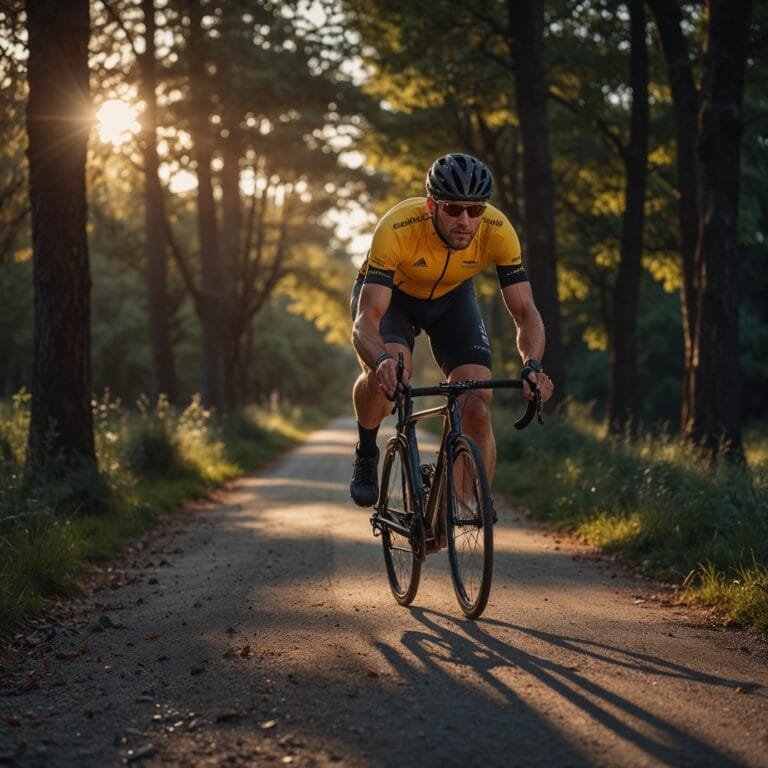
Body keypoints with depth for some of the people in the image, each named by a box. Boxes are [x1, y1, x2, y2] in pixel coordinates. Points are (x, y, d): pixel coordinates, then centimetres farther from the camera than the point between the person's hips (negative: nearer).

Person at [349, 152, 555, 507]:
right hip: (390, 294, -2)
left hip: (451, 297, 3)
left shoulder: (497, 231, -31)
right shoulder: (396, 229, -39)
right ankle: (366, 455, -4)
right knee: (387, 373, -34)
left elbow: (525, 312, -30)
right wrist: (381, 360, -64)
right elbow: (366, 319, -42)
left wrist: (532, 365, -50)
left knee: (477, 408, -16)